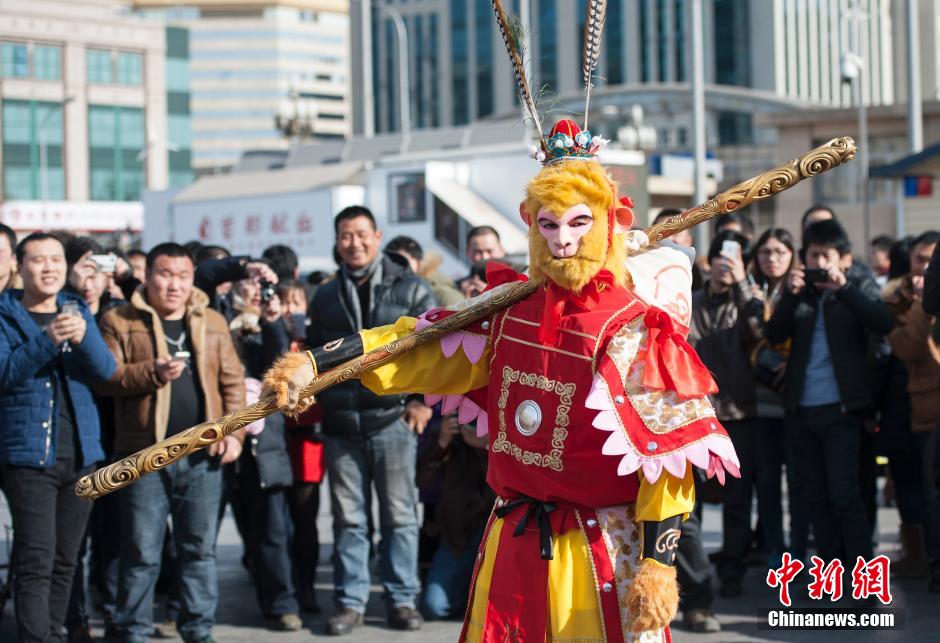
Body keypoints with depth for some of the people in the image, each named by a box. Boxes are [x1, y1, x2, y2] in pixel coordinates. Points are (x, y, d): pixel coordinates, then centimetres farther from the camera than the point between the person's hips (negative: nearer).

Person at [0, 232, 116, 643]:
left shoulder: (78, 312, 13)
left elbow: (106, 370, -1)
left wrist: (83, 337, -21)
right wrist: (47, 340, -29)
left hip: (81, 453, 5)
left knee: (65, 560, 10)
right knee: (36, 562, -12)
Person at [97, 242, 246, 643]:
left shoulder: (213, 323, 13)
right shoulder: (119, 322, 3)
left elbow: (233, 381, 11)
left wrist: (233, 430, 0)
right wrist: (152, 372, -18)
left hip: (202, 456, 3)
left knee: (200, 548, 9)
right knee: (142, 551, 1)